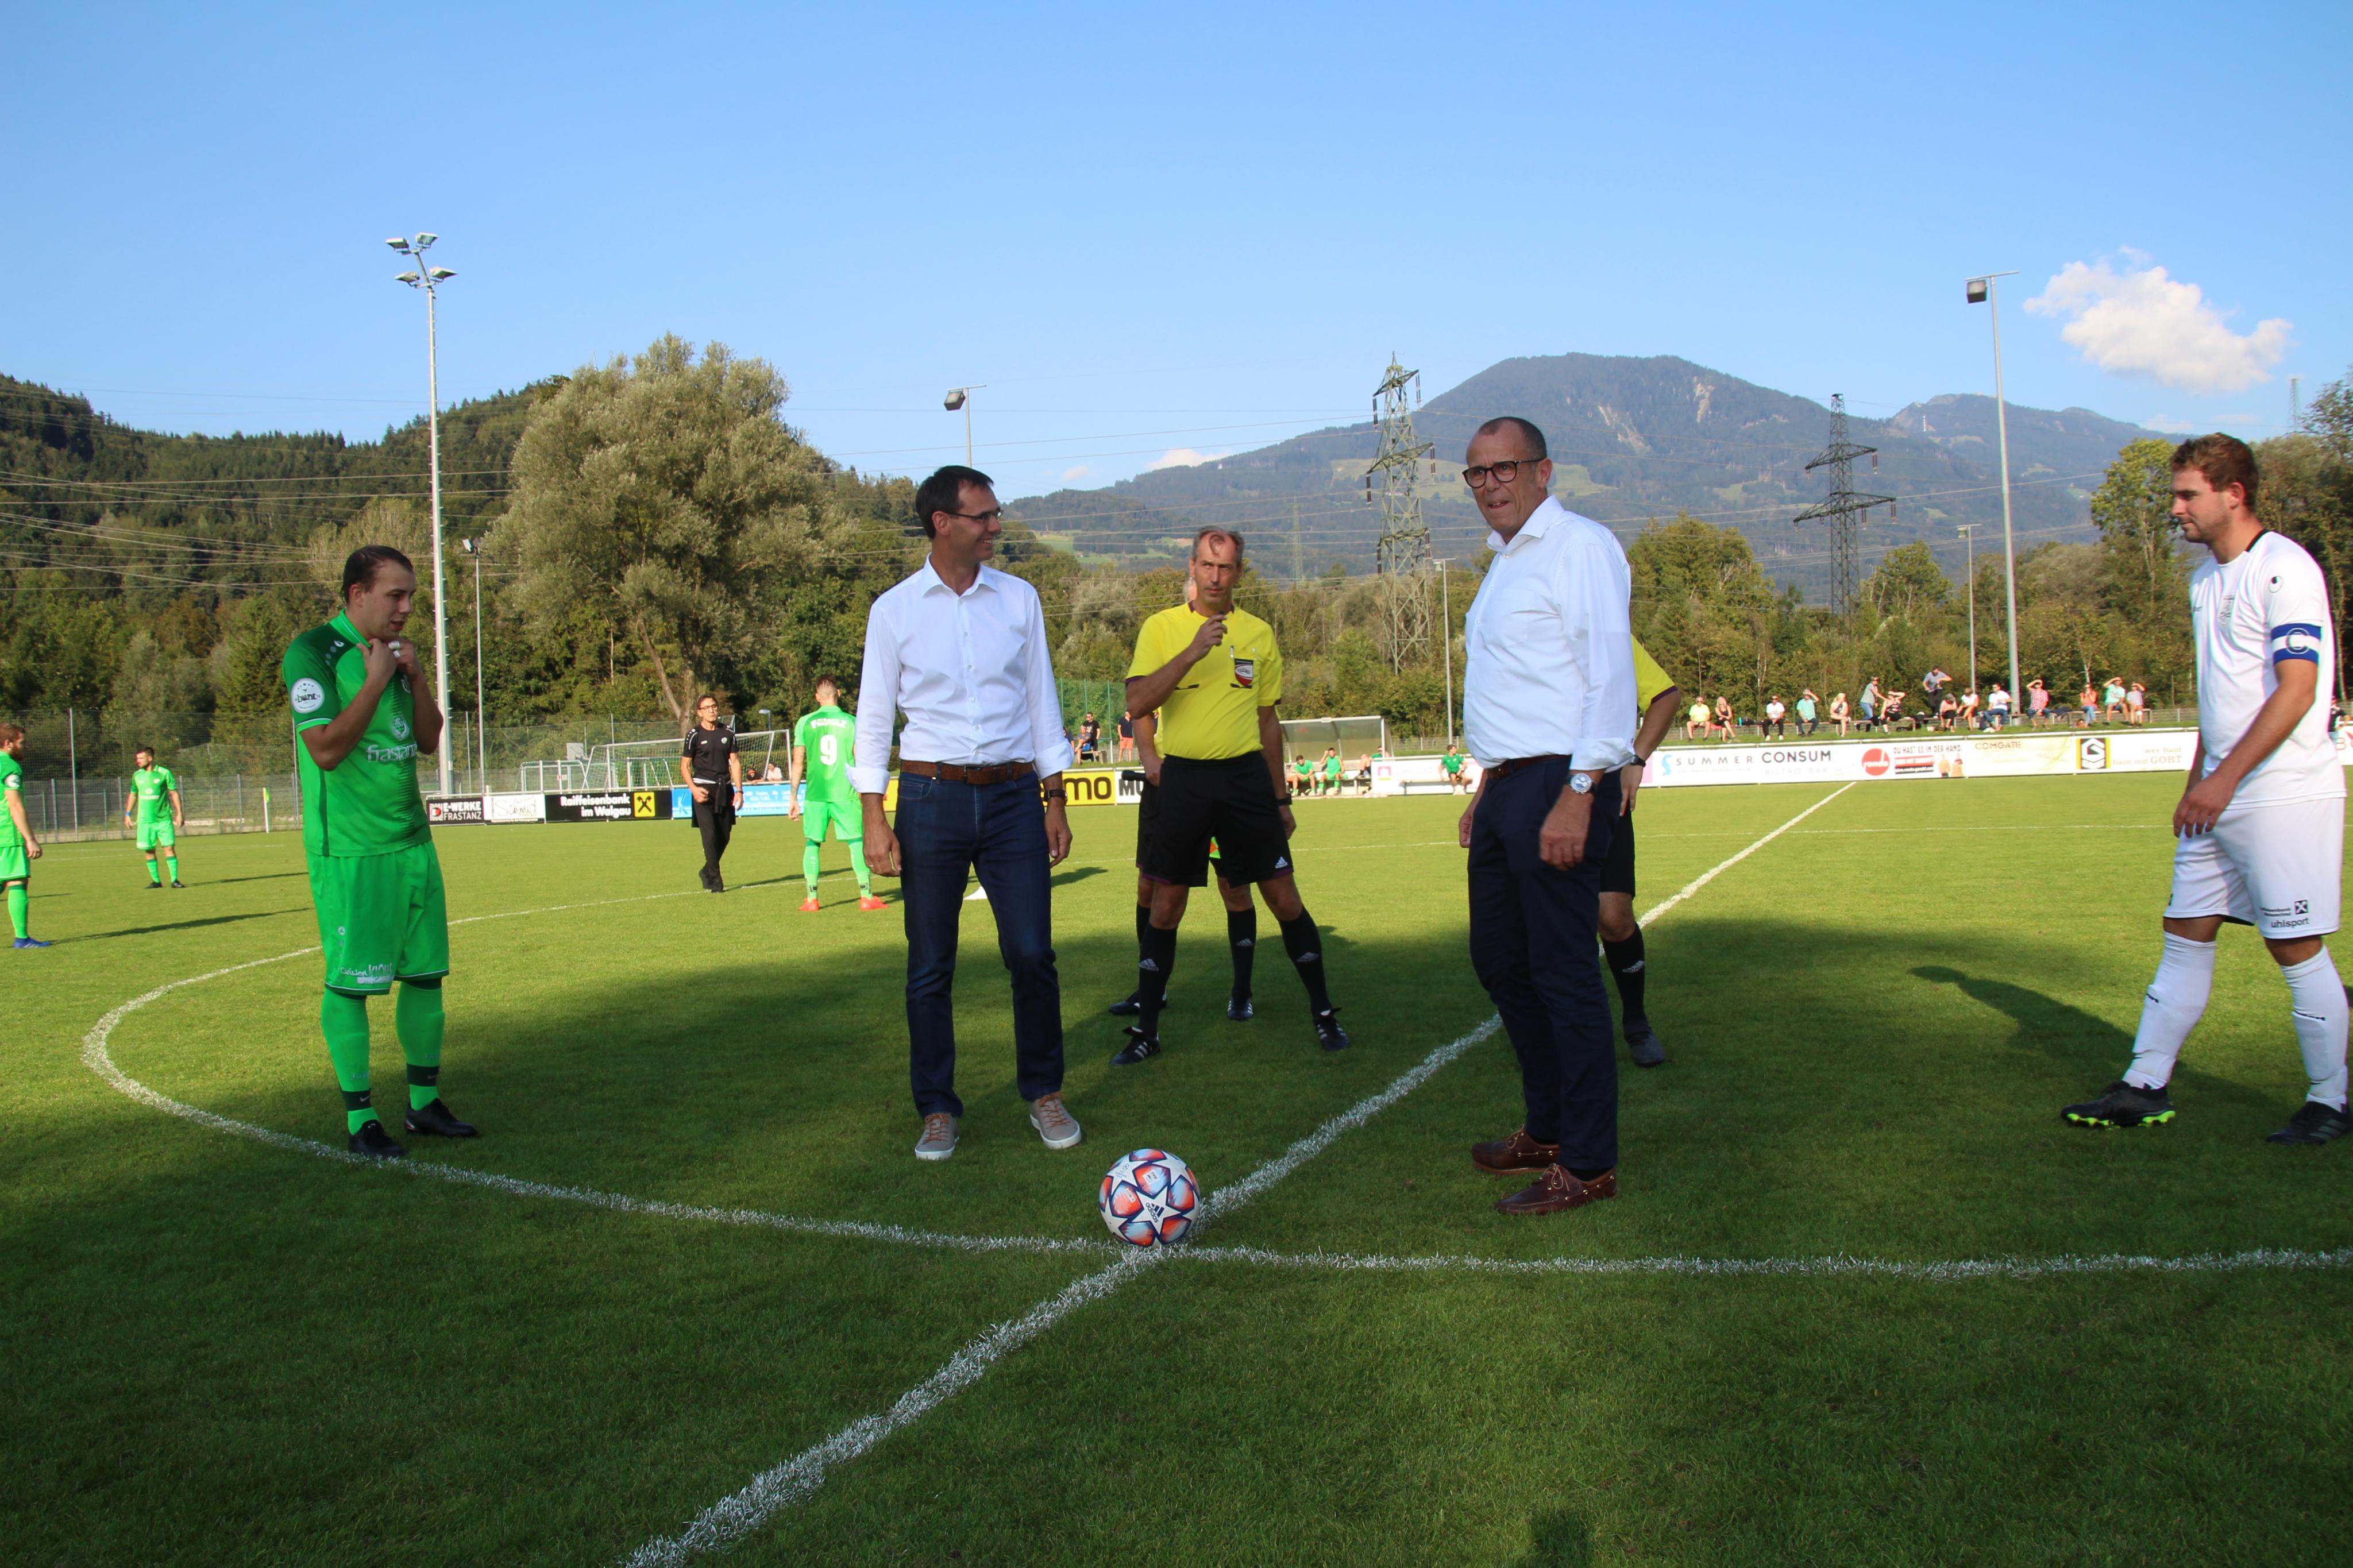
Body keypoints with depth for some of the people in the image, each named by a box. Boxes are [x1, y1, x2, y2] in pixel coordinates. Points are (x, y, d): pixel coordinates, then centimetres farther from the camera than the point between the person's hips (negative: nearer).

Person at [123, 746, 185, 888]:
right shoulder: (137, 776, 8)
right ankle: (156, 881, 10)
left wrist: (179, 813, -4)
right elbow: (133, 795, 19)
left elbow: (174, 793, 0)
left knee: (169, 848, -7)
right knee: (149, 851, 3)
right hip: (145, 820, 3)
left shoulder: (164, 773, -3)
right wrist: (128, 814, 15)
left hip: (164, 819, -3)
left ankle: (175, 880, -4)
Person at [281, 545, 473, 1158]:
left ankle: (425, 1101, 20)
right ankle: (359, 1116, 8)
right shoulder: (311, 654, -10)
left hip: (413, 841, 8)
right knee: (350, 983, -2)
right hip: (350, 851, -7)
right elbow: (326, 749, -18)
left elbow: (428, 741, 15)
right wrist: (377, 680, -15)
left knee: (426, 973, 9)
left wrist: (416, 676, 2)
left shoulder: (394, 652, 14)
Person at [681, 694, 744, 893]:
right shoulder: (694, 735, -2)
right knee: (710, 835, -11)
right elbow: (684, 766, 1)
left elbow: (735, 762, 11)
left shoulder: (728, 732, 9)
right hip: (704, 790, -4)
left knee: (725, 836, 6)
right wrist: (694, 789, -13)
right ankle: (715, 881, -4)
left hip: (725, 789, 4)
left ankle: (708, 871, 28)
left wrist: (739, 790, 4)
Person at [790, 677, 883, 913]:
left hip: (815, 795, 1)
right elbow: (860, 761, 0)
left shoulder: (805, 723, 3)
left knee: (812, 844, 10)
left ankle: (811, 900, 7)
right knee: (857, 842, 5)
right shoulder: (851, 722, 0)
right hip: (845, 794, -1)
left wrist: (794, 798, 10)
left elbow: (798, 762, 4)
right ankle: (866, 896, 3)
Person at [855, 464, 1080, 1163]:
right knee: (930, 967, 4)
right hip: (932, 797, -1)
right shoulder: (894, 609, 1)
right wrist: (873, 818, -4)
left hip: (1013, 797, 1)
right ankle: (937, 1110, 18)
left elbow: (1042, 700, 11)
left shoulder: (1019, 599, 6)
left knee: (1032, 953, -3)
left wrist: (1055, 800, 8)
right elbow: (874, 716, 3)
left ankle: (1044, 1093, 17)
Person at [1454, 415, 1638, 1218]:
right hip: (1507, 789, 10)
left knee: (1564, 975, -6)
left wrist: (1578, 796, -24)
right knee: (1499, 961, 16)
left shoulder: (1579, 546, -9)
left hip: (1561, 786, -10)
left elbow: (1611, 677, -17)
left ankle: (1588, 1164, 4)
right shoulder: (1507, 561, 21)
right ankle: (1547, 1130, 29)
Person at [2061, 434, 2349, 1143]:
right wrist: (2196, 783, 18)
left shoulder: (2285, 569, -13)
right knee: (2185, 937, 8)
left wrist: (2226, 779, -23)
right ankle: (2145, 1089, 13)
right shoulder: (2207, 580, 14)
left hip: (2285, 796, -9)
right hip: (2221, 797, 9)